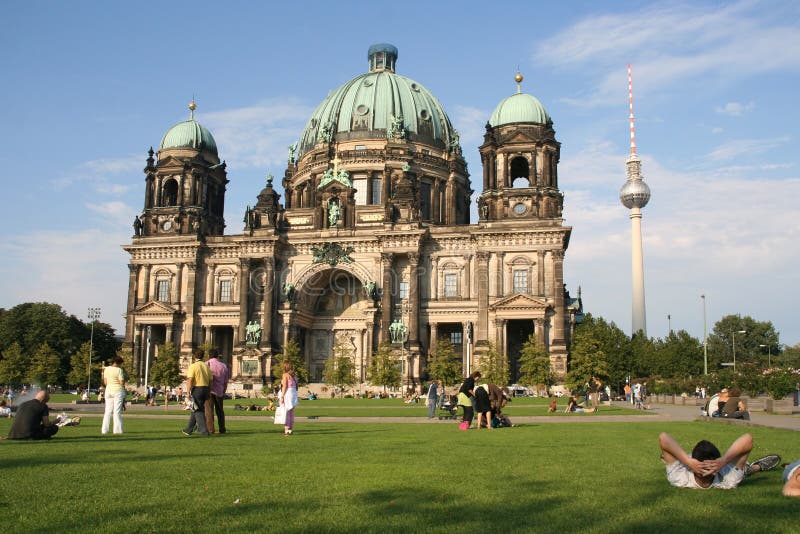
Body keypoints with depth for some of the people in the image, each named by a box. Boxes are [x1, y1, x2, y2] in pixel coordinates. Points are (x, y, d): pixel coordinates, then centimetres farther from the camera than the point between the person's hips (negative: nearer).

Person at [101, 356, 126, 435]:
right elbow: (122, 383, -13)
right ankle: (117, 430, 1)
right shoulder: (119, 370, -13)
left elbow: (105, 382, 9)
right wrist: (124, 377, 4)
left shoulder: (106, 369, 5)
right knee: (117, 411, 0)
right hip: (118, 390, -5)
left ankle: (104, 429, 10)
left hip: (108, 390, 5)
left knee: (108, 411, 11)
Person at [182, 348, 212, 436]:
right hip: (205, 389, 6)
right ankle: (188, 430, 26)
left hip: (197, 389, -6)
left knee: (198, 411, -2)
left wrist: (188, 392, -12)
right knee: (195, 410, 17)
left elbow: (190, 380, -16)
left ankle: (204, 431, -7)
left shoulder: (193, 366, -8)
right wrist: (208, 393, 17)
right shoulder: (207, 367, 10)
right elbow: (210, 381, 11)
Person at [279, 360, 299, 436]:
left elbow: (284, 387, -14)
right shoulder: (293, 375, 12)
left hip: (287, 394, -8)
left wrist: (282, 396, -13)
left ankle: (286, 430, -7)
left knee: (286, 413, -5)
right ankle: (291, 429, 14)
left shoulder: (285, 375, -9)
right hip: (294, 393, 8)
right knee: (291, 413, 11)